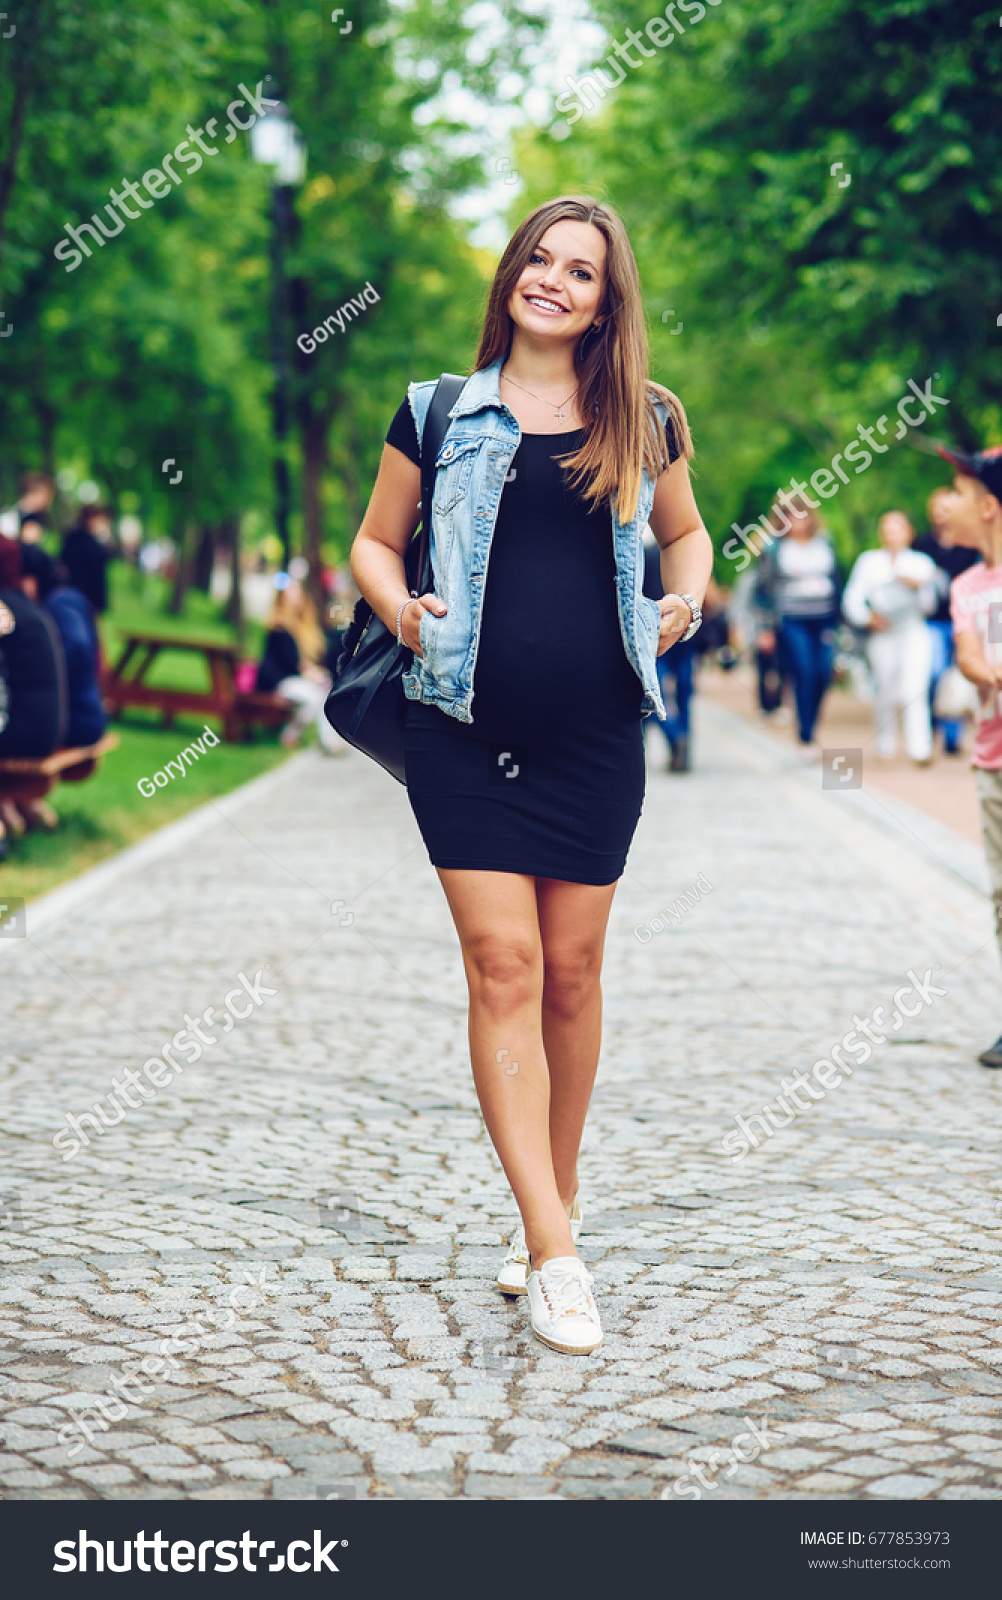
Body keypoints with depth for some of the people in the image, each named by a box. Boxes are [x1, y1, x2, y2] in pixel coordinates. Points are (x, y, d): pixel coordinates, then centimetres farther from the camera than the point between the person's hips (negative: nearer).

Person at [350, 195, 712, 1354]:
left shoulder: (643, 424, 9)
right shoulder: (440, 413, 6)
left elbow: (685, 532, 25)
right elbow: (375, 541, 15)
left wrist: (685, 601, 6)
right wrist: (400, 609, -4)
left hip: (594, 730, 2)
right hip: (466, 728, -1)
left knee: (572, 971, 7)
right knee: (504, 965, -8)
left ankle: (554, 1201, 26)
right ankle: (554, 1252, -9)